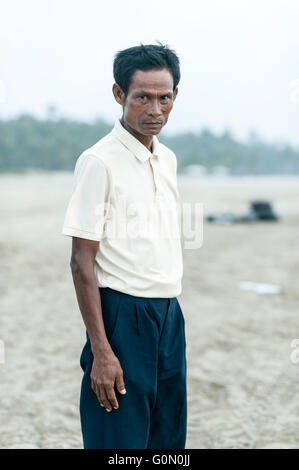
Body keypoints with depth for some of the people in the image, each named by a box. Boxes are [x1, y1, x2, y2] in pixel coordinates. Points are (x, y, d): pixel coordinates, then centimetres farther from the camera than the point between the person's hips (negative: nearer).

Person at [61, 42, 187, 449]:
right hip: (123, 314, -7)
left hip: (169, 315, 7)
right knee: (120, 439, -3)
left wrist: (169, 314, 15)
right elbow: (82, 263, -14)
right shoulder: (99, 161, -11)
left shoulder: (168, 159, 11)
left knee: (169, 439, 12)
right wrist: (100, 350, -18)